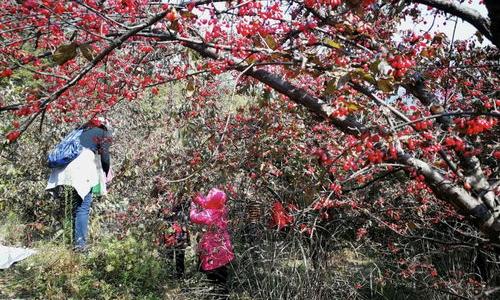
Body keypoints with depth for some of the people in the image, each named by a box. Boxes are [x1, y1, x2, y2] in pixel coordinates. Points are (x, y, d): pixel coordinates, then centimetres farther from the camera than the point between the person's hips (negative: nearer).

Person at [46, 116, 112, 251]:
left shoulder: (82, 132, 31)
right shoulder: (104, 133, 14)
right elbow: (105, 156, 2)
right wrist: (106, 174, 15)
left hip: (64, 168, 6)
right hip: (82, 170, -6)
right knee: (82, 207, -2)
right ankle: (80, 243, -5)